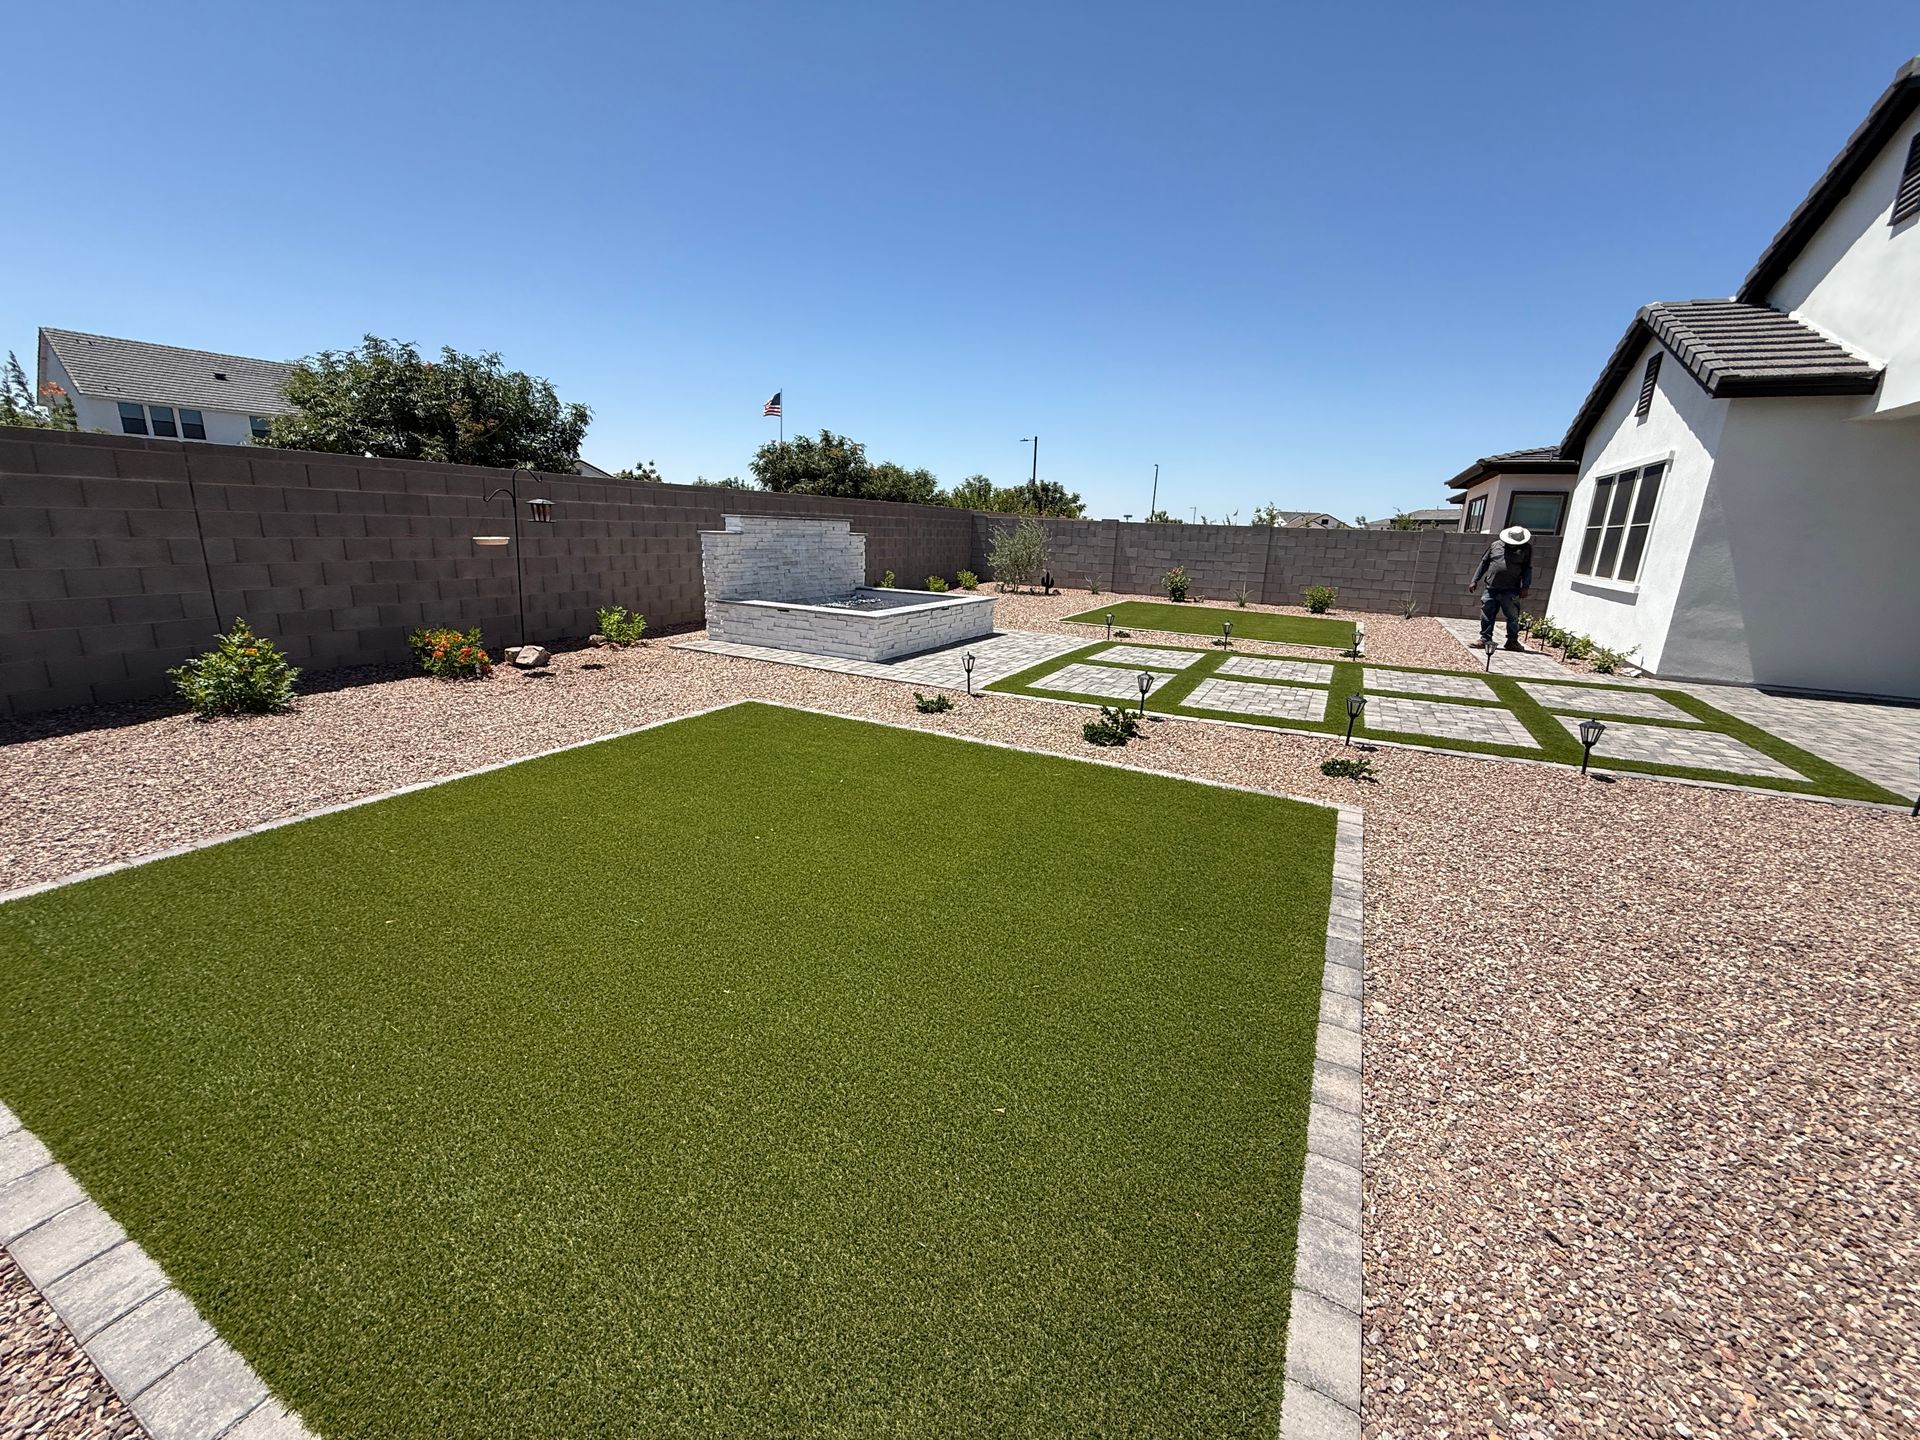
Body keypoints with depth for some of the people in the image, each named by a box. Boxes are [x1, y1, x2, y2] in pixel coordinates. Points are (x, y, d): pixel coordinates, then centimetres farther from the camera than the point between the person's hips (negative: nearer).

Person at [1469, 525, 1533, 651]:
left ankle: (1512, 641, 10)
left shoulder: (1526, 549, 5)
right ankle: (1485, 639, 11)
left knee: (1513, 617, -2)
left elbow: (1527, 569, 3)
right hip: (1491, 589, 2)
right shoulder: (1495, 545, 10)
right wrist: (1475, 580, 11)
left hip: (1510, 591, -2)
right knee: (1486, 615, 2)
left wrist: (1525, 587, -7)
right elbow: (1484, 563, 15)